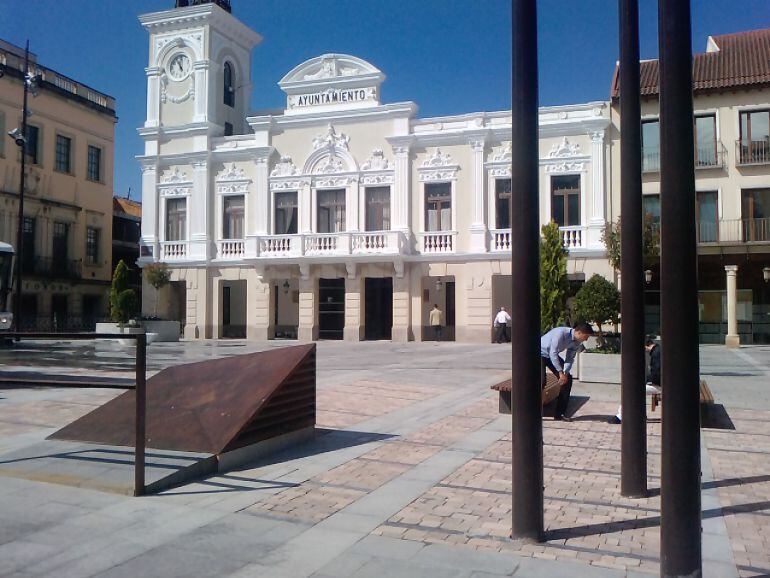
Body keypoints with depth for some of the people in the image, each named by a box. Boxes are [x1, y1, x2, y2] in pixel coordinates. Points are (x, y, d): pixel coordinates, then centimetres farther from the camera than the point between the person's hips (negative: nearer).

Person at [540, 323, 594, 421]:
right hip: (540, 353, -8)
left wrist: (565, 373, -18)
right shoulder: (561, 333, -33)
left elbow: (570, 358, -3)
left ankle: (559, 414, 6)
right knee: (541, 382, -25)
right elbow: (553, 354, -33)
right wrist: (560, 372, -32)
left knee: (568, 379, -1)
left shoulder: (576, 342, -9)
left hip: (553, 355, 8)